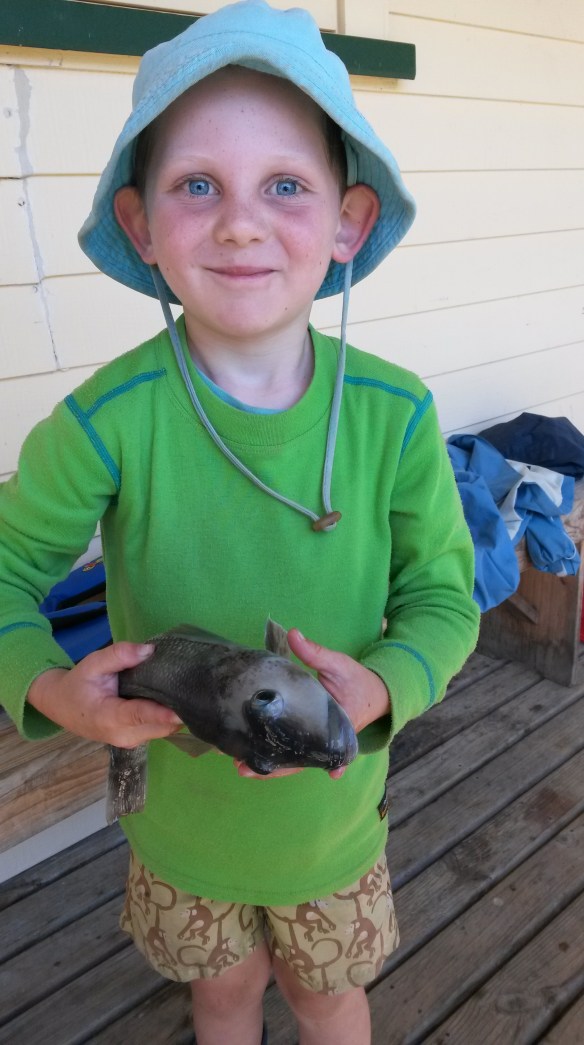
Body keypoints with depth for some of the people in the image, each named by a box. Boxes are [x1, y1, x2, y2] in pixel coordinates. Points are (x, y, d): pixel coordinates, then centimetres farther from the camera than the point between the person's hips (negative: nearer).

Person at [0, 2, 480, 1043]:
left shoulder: (395, 413, -20)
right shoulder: (109, 421, -24)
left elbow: (443, 595, -11)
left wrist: (381, 686, -30)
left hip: (335, 812, 1)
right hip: (180, 815, 0)